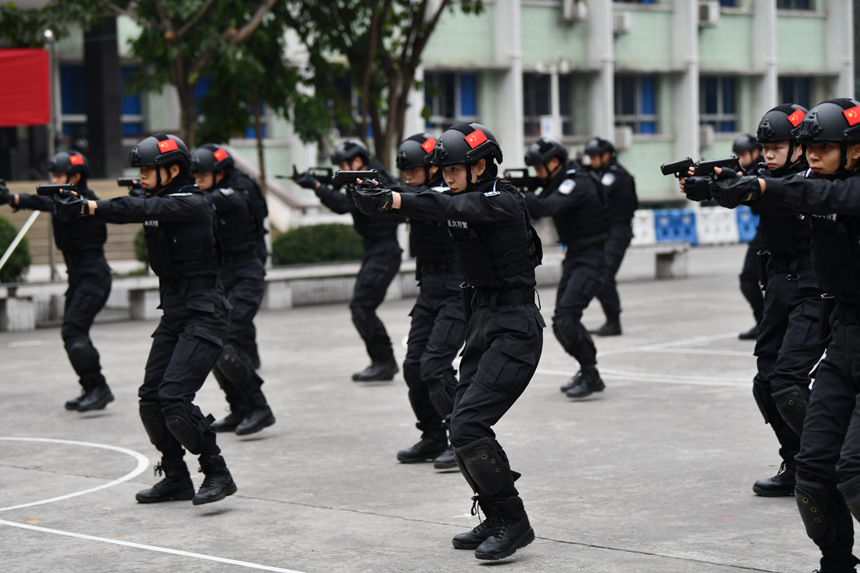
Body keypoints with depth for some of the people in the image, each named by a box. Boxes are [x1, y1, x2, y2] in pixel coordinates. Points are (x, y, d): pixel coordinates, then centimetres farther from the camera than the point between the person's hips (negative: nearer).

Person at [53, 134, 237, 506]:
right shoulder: (157, 202, 13)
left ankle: (218, 474, -7)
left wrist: (87, 207, -37)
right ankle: (177, 479, 19)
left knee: (174, 400, -19)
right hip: (174, 316, 9)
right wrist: (74, 206, -12)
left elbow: (141, 210, -28)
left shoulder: (193, 205, -17)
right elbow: (133, 211, 2)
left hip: (204, 316, -9)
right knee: (151, 401, 4)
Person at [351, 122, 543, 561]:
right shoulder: (467, 200, 14)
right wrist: (374, 199, -11)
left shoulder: (503, 202, -18)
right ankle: (496, 520, 21)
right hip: (483, 322, 9)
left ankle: (514, 523, -5)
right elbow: (437, 208, 3)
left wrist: (390, 199, -44)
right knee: (463, 428, 8)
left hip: (514, 329, -9)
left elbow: (448, 208, -32)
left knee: (469, 425, -16)